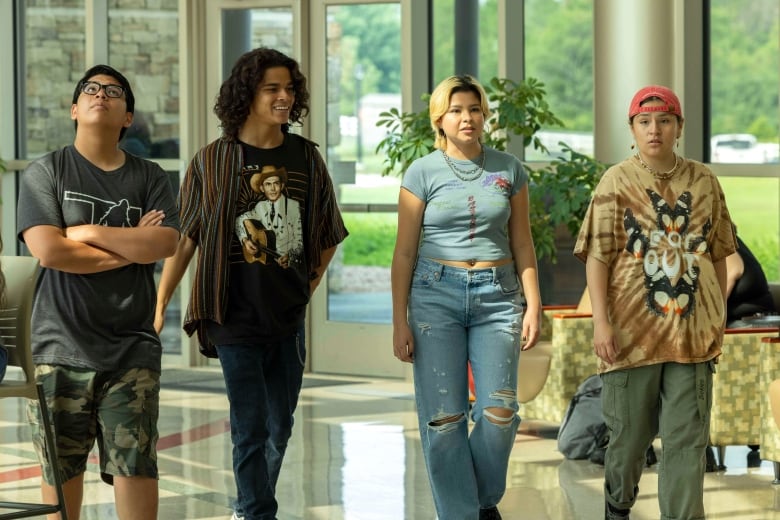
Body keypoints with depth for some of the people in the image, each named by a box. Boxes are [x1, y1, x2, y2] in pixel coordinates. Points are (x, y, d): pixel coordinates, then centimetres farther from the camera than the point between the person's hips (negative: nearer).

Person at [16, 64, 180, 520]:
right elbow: (47, 249, -11)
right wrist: (130, 248, -7)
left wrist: (90, 233, -9)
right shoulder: (45, 173, 3)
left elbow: (166, 244, -7)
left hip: (132, 348, 1)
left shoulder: (149, 178, 9)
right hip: (61, 345, -1)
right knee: (62, 465, 5)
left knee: (137, 463, -5)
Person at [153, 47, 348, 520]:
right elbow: (183, 239, 0)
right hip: (235, 317, -4)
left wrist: (307, 288, 7)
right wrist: (159, 306, -3)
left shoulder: (306, 157, 4)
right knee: (251, 430, -6)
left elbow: (329, 236, 16)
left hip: (288, 318, 4)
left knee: (279, 429, 13)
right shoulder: (213, 161, -4)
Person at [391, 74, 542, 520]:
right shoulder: (423, 173, 2)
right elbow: (405, 252, 3)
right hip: (437, 294, -1)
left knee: (499, 411, -8)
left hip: (497, 296, 1)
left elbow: (522, 243, 12)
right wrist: (400, 321, -1)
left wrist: (533, 304, 4)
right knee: (443, 417, -4)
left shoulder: (509, 169, 8)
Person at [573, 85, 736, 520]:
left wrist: (720, 316, 12)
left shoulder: (704, 181, 6)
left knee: (687, 438, -1)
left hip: (692, 332, 2)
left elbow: (718, 253, 13)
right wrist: (601, 322, -13)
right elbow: (597, 257, -6)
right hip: (633, 330, -2)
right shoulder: (617, 182, -2)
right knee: (630, 430, 10)